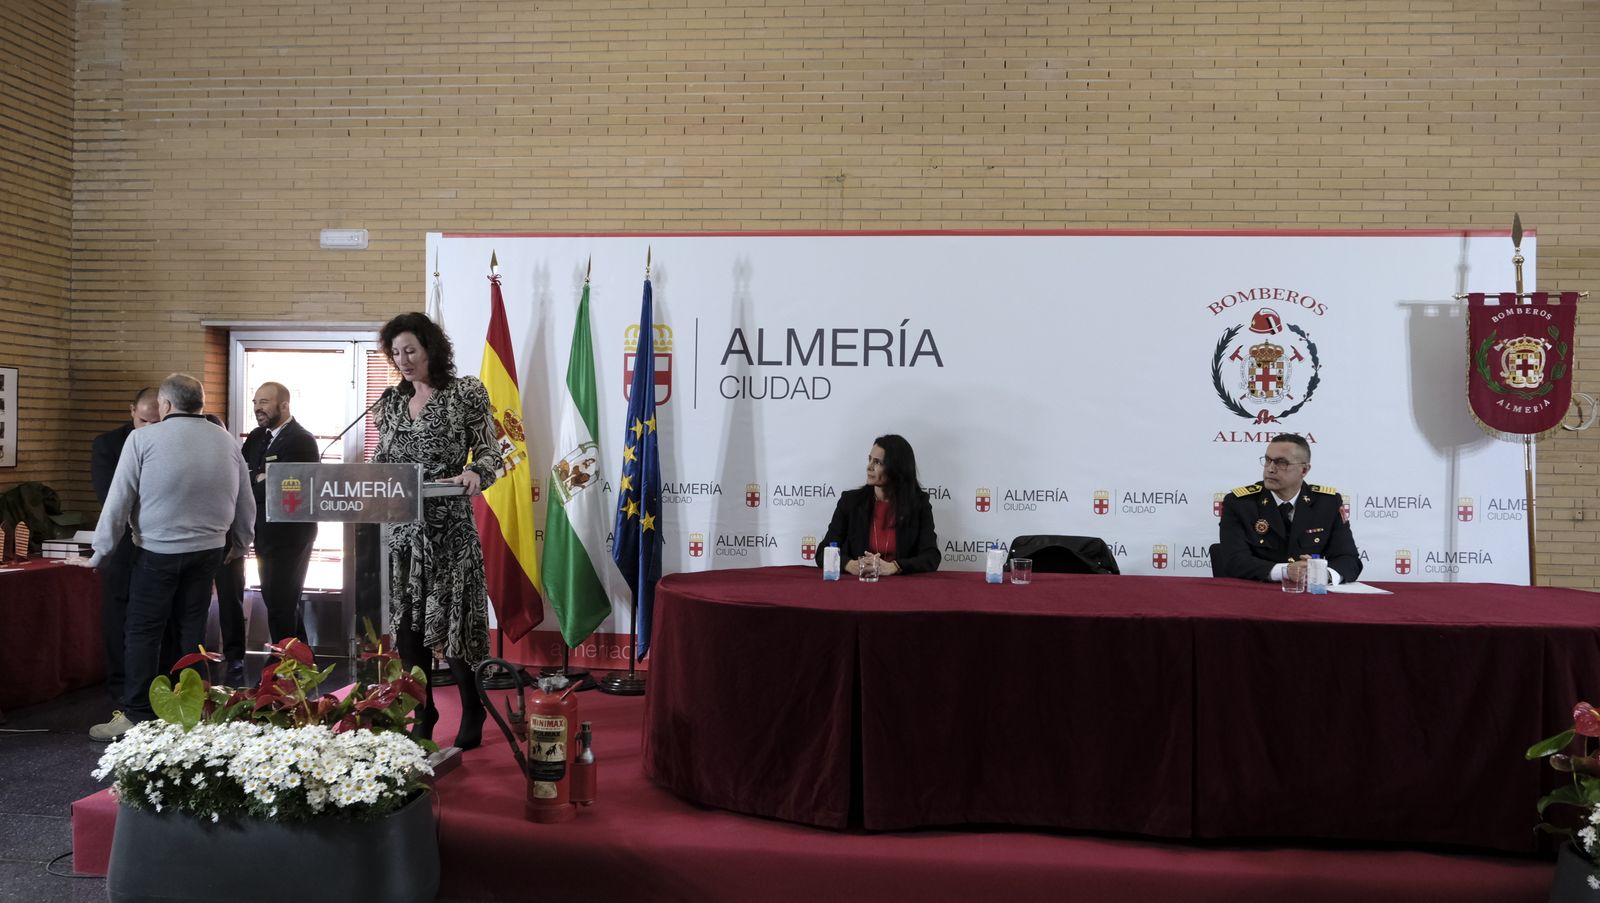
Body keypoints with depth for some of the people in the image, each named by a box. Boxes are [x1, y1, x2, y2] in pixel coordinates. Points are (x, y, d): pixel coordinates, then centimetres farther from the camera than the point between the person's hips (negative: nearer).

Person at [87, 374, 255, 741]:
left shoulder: (143, 439, -8)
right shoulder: (226, 441, 4)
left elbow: (118, 500, -7)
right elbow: (246, 503, 10)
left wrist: (101, 552, 2)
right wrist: (240, 543, 25)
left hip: (157, 551, -4)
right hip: (208, 549, 4)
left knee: (143, 632, 3)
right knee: (193, 628, 11)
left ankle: (135, 716, 5)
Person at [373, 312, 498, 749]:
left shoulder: (465, 393, -2)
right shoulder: (392, 401, 13)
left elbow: (489, 451, -4)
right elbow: (383, 460, 18)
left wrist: (476, 474, -25)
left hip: (450, 527, -5)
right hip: (403, 527, 5)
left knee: (451, 618, -3)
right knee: (407, 622, 5)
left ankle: (472, 714, 14)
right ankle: (423, 715, 18)